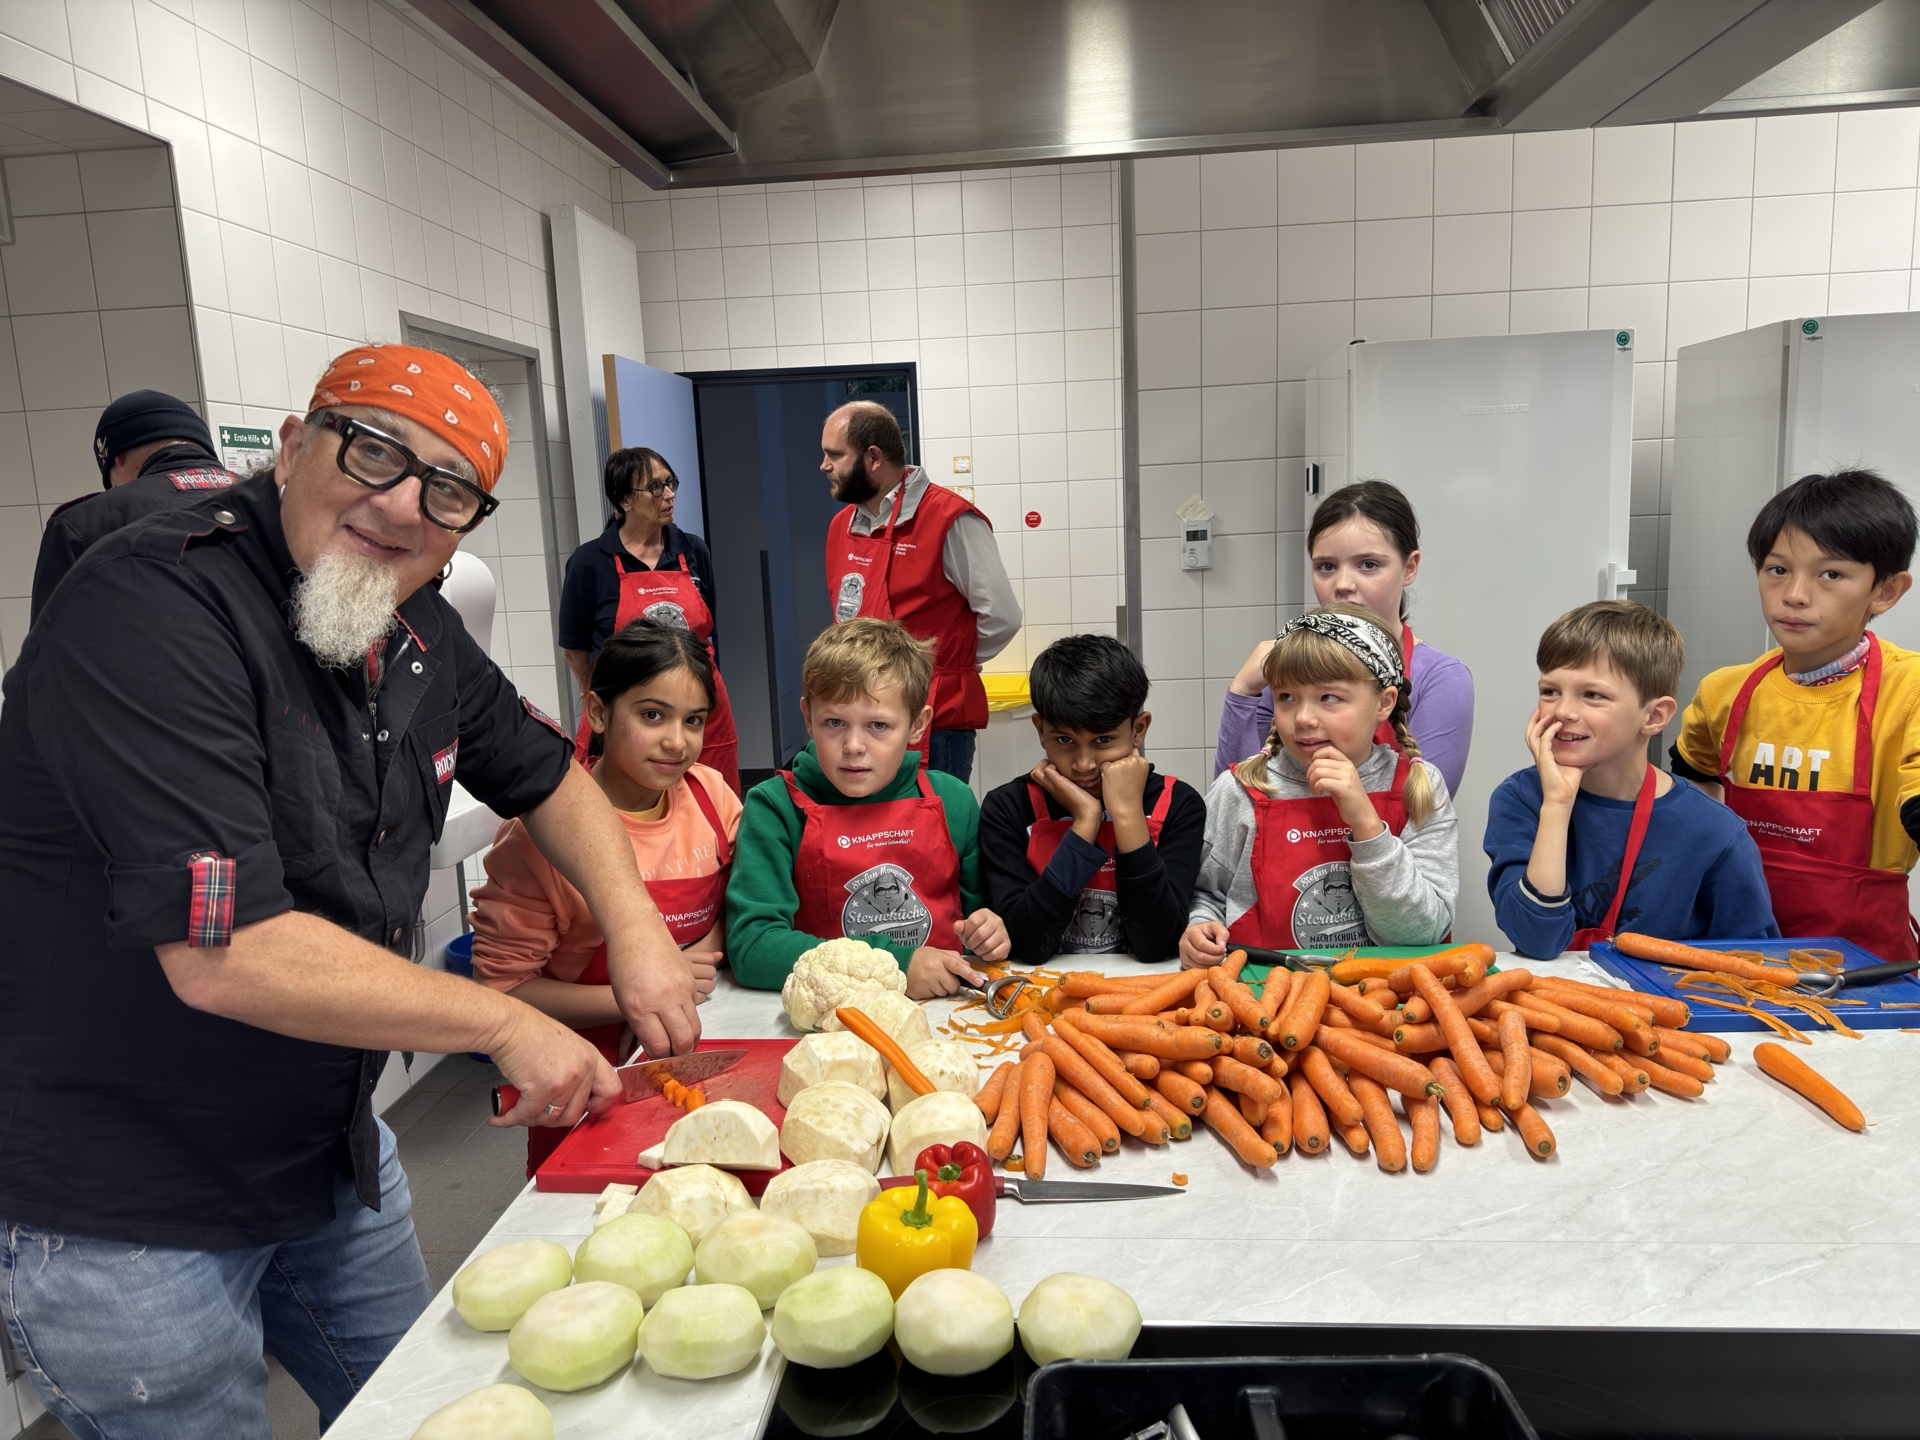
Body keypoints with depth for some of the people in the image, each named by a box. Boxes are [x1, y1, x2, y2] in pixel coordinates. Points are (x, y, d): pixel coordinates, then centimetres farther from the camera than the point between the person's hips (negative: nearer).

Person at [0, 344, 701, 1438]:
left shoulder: (417, 632, -2)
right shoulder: (152, 609, -27)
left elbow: (544, 771, 13)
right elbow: (224, 956, -33)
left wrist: (635, 927, -3)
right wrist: (507, 1026, -23)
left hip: (336, 1149, 8)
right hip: (120, 1215, -7)